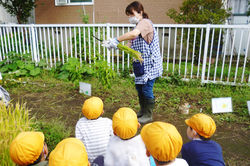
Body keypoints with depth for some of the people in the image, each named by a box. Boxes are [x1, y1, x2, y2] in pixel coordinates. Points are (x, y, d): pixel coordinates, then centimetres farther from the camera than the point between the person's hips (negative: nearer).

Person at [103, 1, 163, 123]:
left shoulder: (145, 22, -13)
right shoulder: (138, 27, 17)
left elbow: (133, 34, -36)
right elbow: (130, 46, 9)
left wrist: (116, 40, -29)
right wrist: (116, 46, -7)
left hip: (150, 64, -9)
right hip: (140, 65, 9)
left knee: (146, 89, -2)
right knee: (139, 87, 16)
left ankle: (148, 115, 15)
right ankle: (142, 111, 33)